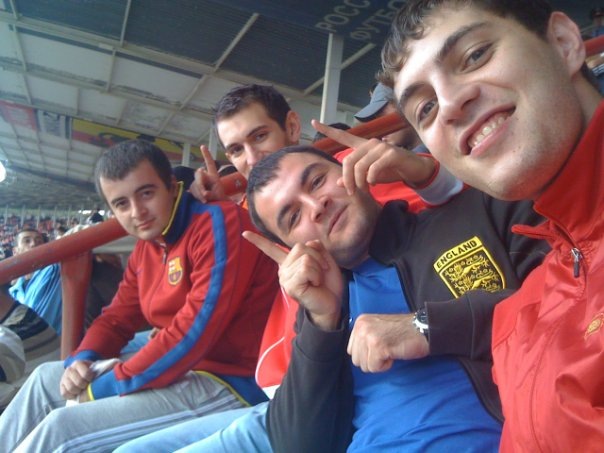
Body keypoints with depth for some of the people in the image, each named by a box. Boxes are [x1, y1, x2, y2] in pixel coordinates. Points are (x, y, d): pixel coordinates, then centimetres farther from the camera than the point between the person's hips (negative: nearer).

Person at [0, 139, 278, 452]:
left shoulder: (217, 223, -17)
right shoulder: (146, 247, 11)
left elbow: (198, 329, -24)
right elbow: (118, 317, 18)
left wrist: (105, 387, -17)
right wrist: (82, 359, -4)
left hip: (229, 382, -9)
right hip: (185, 368, 9)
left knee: (61, 427, -17)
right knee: (47, 378, 17)